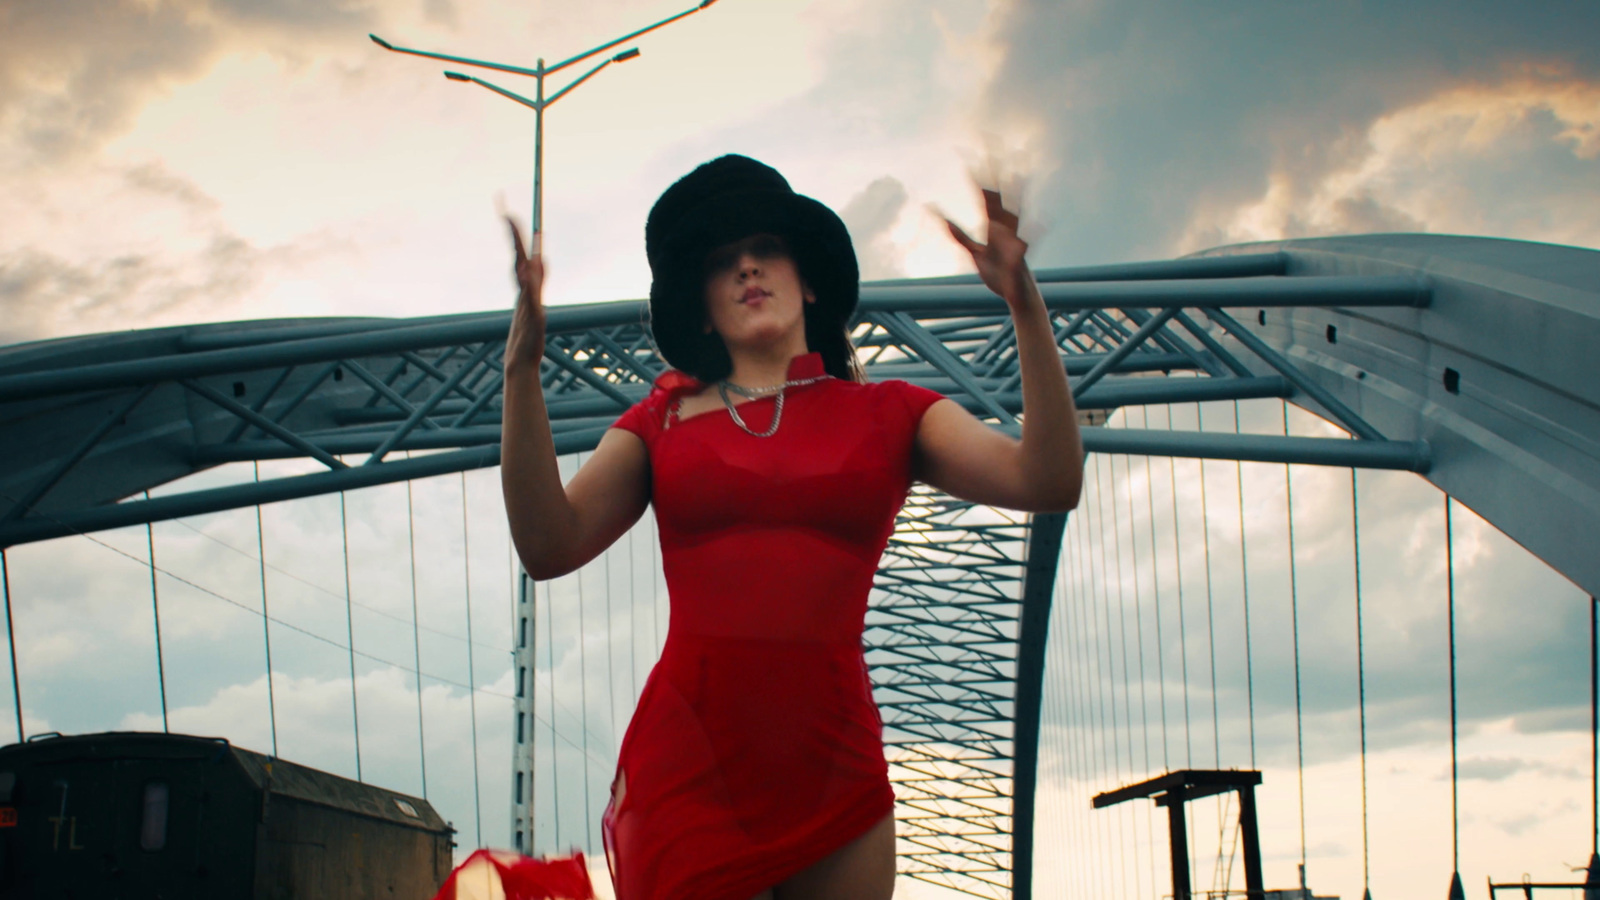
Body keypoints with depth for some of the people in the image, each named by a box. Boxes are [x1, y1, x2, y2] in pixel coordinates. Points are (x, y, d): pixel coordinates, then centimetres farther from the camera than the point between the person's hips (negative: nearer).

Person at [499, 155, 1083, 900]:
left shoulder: (887, 414, 11)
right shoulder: (665, 421, 11)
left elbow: (1048, 483, -3)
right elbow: (550, 547, -3)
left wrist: (1026, 306, -12)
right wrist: (522, 368, -9)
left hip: (834, 766, 1)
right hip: (689, 761, -1)